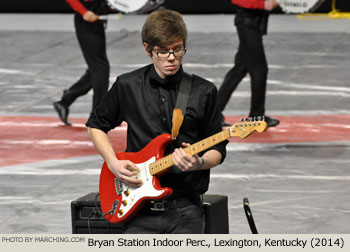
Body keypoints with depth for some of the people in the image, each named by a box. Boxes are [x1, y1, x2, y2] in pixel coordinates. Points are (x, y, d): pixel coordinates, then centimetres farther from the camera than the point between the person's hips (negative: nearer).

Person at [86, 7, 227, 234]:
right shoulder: (128, 86, 4)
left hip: (185, 208, 0)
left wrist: (199, 163, -17)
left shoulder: (204, 92, 2)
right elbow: (96, 125, 18)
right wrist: (113, 163, 2)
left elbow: (218, 151, 6)